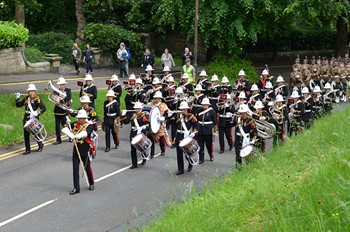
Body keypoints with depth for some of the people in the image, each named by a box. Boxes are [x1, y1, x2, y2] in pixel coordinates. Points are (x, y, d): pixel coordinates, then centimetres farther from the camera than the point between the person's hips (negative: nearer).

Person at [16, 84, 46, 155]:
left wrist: (37, 113, -32)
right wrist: (17, 98, 2)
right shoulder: (26, 99, 10)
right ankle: (27, 150, 12)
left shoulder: (37, 99, -9)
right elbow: (18, 105, 18)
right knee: (26, 134, 4)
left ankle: (40, 145, 31)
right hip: (26, 119, 6)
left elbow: (44, 108, -19)